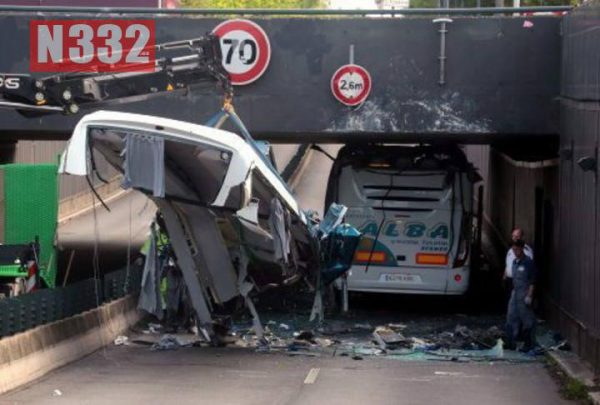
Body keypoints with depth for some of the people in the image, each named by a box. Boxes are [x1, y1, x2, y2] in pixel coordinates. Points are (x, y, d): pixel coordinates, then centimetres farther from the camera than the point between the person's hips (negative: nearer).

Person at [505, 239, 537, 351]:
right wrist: (513, 290, 17)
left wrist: (529, 296, -17)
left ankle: (529, 345, 7)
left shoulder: (528, 262, -12)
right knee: (511, 318, 8)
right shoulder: (515, 262, 12)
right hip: (515, 293, 8)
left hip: (524, 294, -8)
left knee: (527, 320, -1)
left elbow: (532, 281, -13)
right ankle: (511, 343, 14)